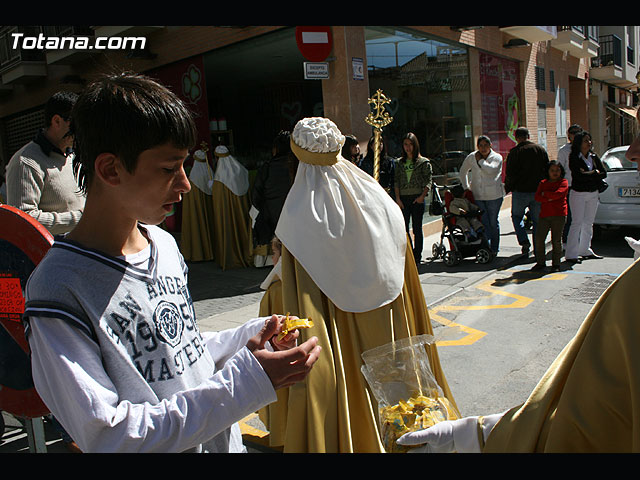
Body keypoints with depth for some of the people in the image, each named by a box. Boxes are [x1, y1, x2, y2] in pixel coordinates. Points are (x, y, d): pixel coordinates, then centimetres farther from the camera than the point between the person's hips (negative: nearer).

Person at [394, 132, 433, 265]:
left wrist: (422, 196, -12)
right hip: (403, 199, 2)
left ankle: (417, 256, 9)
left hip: (417, 198, -2)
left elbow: (428, 181, 0)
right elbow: (396, 181, 8)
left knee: (417, 228, 1)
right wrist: (397, 198, -3)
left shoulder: (424, 162, 5)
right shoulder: (399, 162, 12)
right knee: (403, 228, -1)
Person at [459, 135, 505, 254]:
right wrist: (466, 187, 14)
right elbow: (463, 171, 20)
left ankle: (494, 249, 20)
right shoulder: (471, 157, 6)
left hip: (494, 195, -1)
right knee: (483, 222, -6)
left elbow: (492, 170, -21)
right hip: (477, 195, 1)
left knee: (493, 222, 8)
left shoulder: (497, 157, -1)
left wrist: (480, 160, -11)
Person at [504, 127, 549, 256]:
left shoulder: (515, 151, -8)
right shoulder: (541, 149, 6)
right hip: (538, 191, 4)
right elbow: (547, 170, 10)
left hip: (521, 191, -4)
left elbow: (510, 173, -10)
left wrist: (507, 188, 5)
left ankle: (524, 241, -4)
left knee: (516, 216, 14)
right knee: (537, 219, 10)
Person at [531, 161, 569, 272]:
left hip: (559, 215, -3)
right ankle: (540, 262, 8)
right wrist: (549, 198, -13)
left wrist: (545, 194, -3)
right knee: (538, 238, -3)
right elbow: (537, 197, 1)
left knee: (556, 240, -1)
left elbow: (558, 194, -15)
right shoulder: (543, 183, 14)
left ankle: (556, 264, 9)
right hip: (544, 215, 3)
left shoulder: (563, 182, 3)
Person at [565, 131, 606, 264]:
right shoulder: (574, 157, -9)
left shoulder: (594, 156, 9)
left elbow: (604, 173, 5)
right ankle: (571, 254, -6)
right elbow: (578, 175, -21)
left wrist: (588, 174, -10)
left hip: (593, 193, 6)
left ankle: (585, 250, 23)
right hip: (578, 193, -6)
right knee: (577, 223, -8)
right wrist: (595, 173, -9)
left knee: (588, 223, 12)